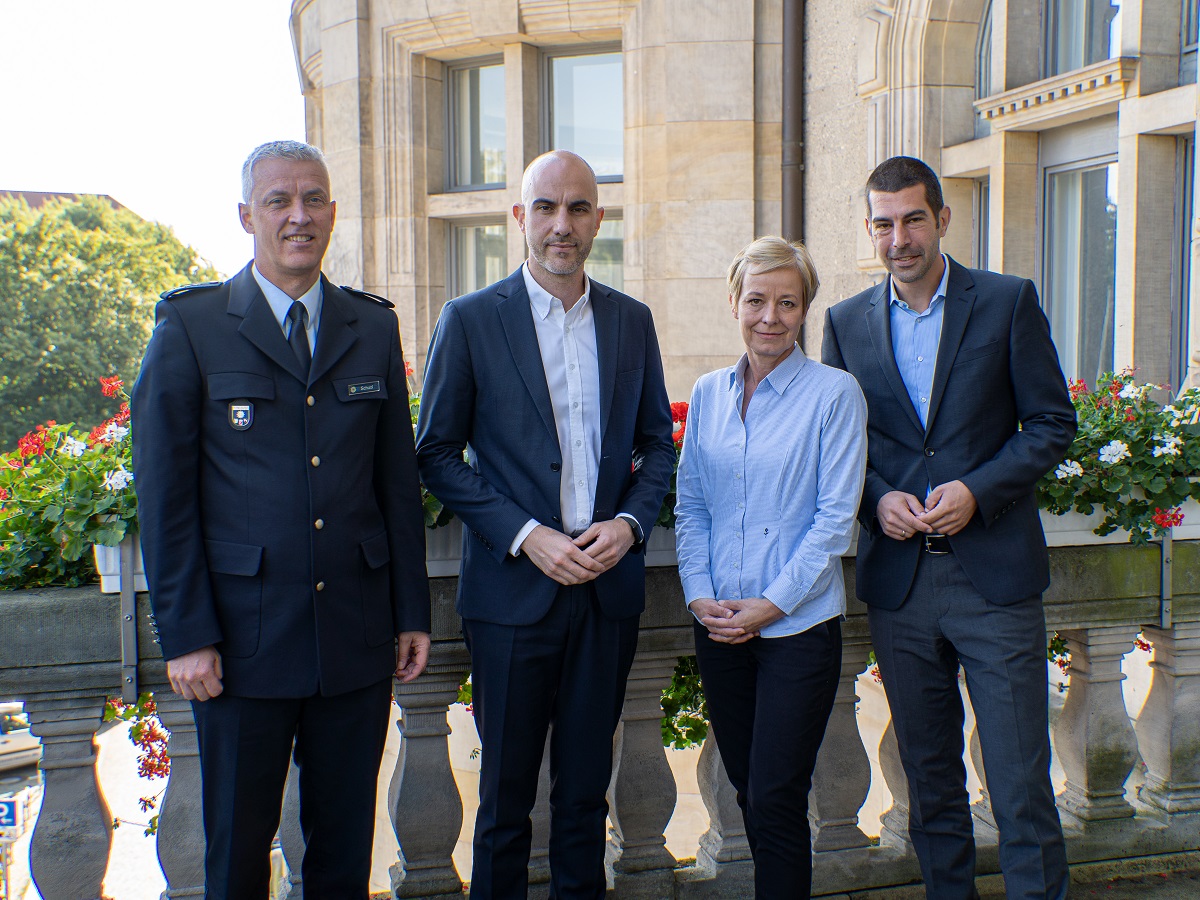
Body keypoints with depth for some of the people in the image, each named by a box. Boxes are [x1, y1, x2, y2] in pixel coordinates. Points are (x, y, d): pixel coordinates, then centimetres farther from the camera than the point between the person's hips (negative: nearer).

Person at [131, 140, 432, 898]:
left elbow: (399, 480, 10)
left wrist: (412, 612, 7)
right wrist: (185, 635, -8)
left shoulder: (375, 328, 8)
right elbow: (163, 492, -3)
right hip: (244, 636, -2)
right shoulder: (191, 325, -2)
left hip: (357, 634, 3)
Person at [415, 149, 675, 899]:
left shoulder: (632, 321, 7)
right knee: (506, 795, 9)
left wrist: (631, 521, -7)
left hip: (608, 586, 3)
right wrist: (525, 536, -14)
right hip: (514, 590, -3)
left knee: (586, 789, 15)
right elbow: (438, 453, -3)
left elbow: (658, 443, 12)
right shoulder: (471, 320, -3)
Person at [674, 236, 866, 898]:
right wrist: (699, 594, -3)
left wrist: (772, 604, -13)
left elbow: (835, 516, -9)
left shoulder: (834, 393, -6)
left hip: (798, 626, -4)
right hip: (718, 624, 4)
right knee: (747, 789, 14)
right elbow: (690, 505, 10)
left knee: (775, 801, -2)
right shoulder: (707, 394, 8)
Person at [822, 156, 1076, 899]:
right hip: (898, 580, 3)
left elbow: (1053, 423, 0)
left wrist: (979, 490, -14)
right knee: (929, 774, 15)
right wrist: (875, 500, -8)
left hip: (995, 575, -3)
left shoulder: (1008, 301, -1)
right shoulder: (847, 322, 7)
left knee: (1020, 779, 0)